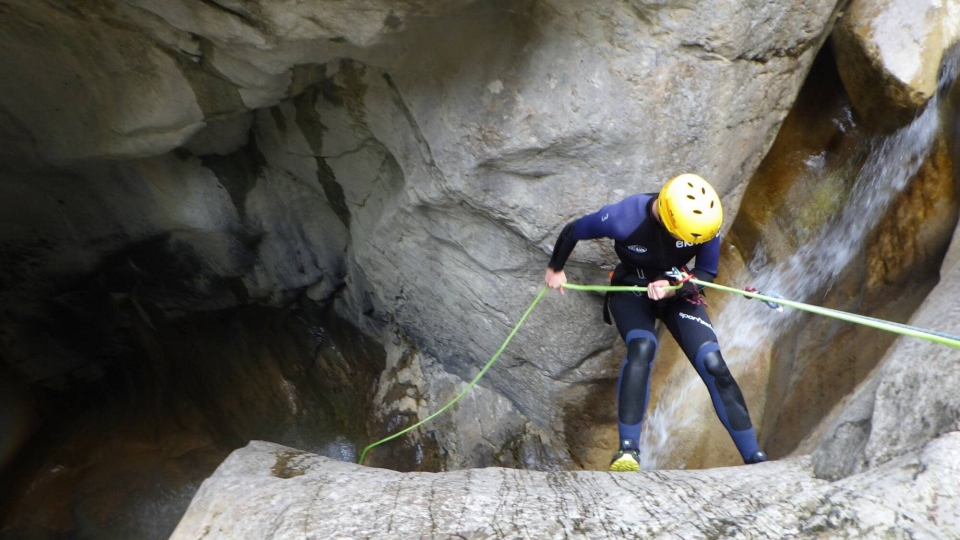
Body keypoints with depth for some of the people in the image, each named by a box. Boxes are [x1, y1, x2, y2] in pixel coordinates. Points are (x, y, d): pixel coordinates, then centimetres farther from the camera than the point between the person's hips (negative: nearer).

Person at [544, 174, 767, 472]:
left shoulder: (704, 222, -24)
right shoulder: (623, 218, -31)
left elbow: (707, 274, -9)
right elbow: (571, 231, -12)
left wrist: (674, 288, -30)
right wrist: (555, 268, 5)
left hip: (678, 292, 3)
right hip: (630, 290, -2)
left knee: (712, 363, -14)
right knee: (642, 348, -33)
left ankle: (754, 458, -3)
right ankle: (628, 450, -28)